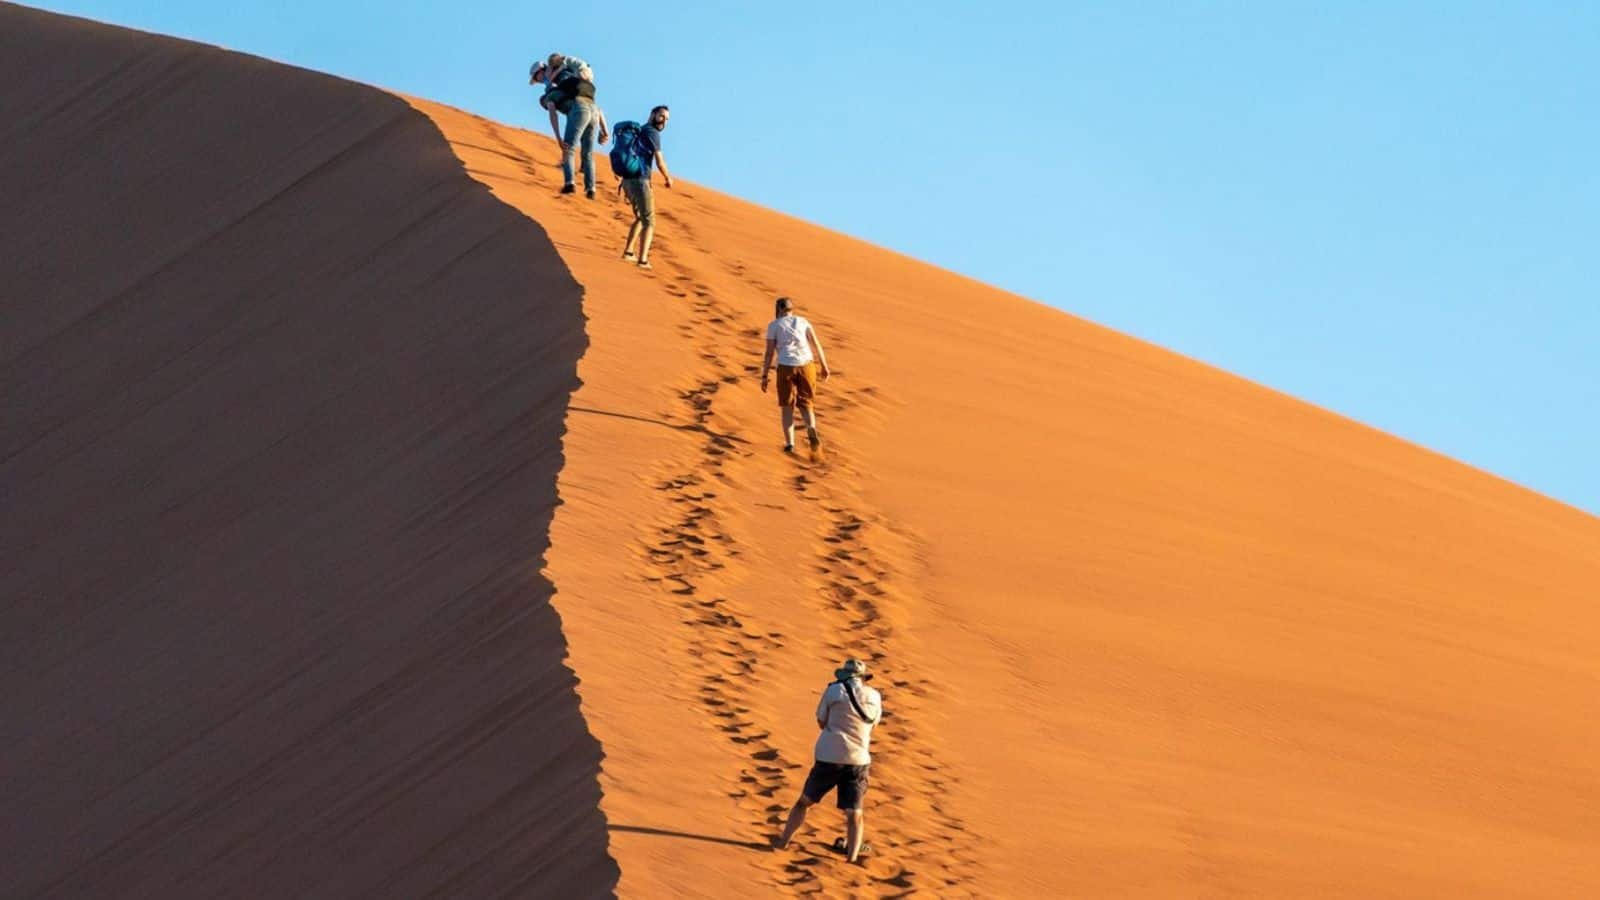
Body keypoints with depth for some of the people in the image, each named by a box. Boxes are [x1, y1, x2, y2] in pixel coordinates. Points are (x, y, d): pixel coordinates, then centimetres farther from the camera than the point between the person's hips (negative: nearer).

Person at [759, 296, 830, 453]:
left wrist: (764, 377, 5)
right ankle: (812, 431, -16)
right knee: (805, 405, 14)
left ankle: (789, 444, 4)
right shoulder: (803, 322, 14)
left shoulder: (773, 326, 7)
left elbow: (769, 353, 1)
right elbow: (816, 344, 5)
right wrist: (824, 367, 9)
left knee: (787, 407, 15)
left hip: (786, 368, -2)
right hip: (806, 365, 2)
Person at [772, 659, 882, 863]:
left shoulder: (834, 690, -2)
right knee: (855, 815, 4)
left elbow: (822, 722, 4)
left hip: (830, 756, -1)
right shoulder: (874, 698, 7)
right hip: (858, 760, 1)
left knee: (804, 801, 15)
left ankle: (783, 841, 20)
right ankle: (852, 856, -8)